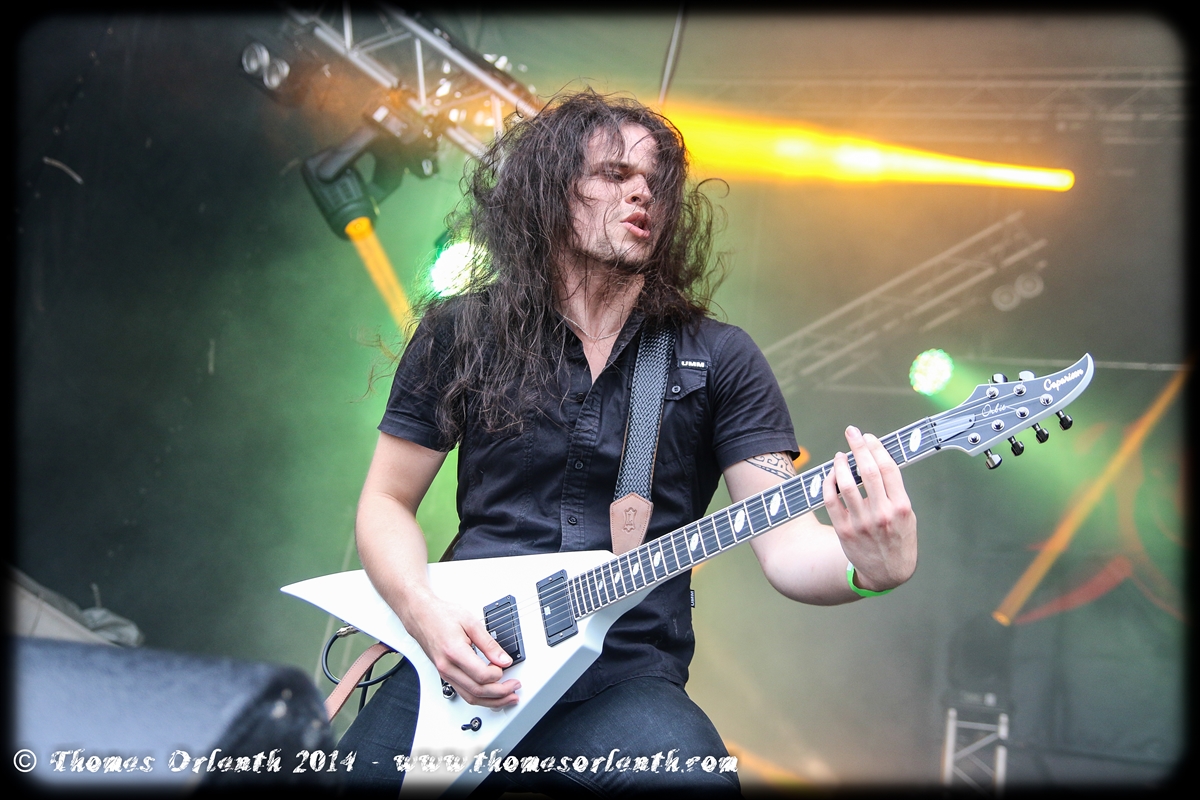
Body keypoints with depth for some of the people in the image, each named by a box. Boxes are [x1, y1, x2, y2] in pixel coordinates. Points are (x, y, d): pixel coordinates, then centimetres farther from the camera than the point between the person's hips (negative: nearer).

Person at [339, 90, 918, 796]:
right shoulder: (460, 333, 9)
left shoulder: (721, 359, 6)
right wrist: (425, 614, -8)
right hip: (463, 666, 1)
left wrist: (868, 568, -25)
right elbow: (387, 503, 12)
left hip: (629, 678, -1)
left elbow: (784, 541, -2)